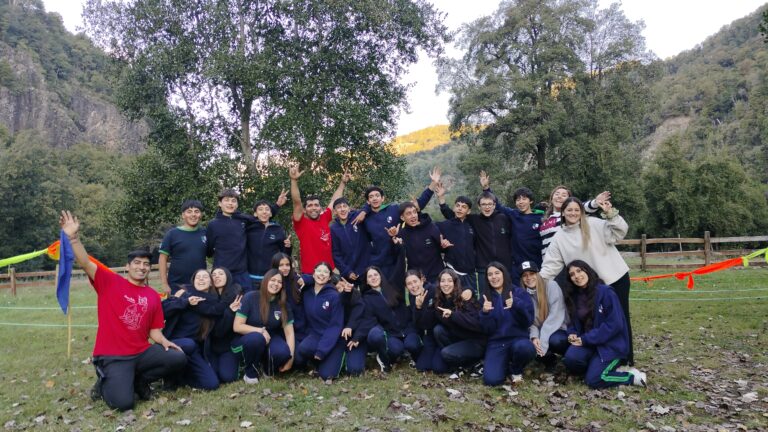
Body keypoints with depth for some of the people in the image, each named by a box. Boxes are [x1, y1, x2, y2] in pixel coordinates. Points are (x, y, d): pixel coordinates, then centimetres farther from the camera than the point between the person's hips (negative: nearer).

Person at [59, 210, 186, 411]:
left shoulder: (153, 296, 8)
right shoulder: (110, 282, -2)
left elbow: (154, 330, 10)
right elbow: (85, 263, -16)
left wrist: (164, 342, -11)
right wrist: (73, 237, -28)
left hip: (141, 353, 5)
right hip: (112, 356, -4)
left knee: (179, 359, -14)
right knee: (124, 402, -22)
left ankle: (139, 380, 10)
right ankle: (105, 382, 13)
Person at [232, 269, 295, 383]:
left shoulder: (283, 304, -5)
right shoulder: (250, 297, -16)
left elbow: (289, 332, -6)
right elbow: (237, 326, -18)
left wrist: (290, 356, -17)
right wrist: (261, 331, -26)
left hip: (269, 341, 2)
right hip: (248, 340, -2)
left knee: (283, 352, -31)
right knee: (256, 338, -38)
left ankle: (268, 368, 6)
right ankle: (250, 372, -9)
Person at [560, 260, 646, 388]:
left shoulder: (605, 292, -14)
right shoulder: (574, 296, 5)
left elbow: (614, 324, -19)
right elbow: (574, 321, 15)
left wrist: (585, 339, -18)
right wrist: (572, 333, -9)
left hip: (611, 344, -5)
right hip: (587, 342, 5)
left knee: (593, 380, -21)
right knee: (570, 358, -26)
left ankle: (633, 376, 1)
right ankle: (595, 367, 2)